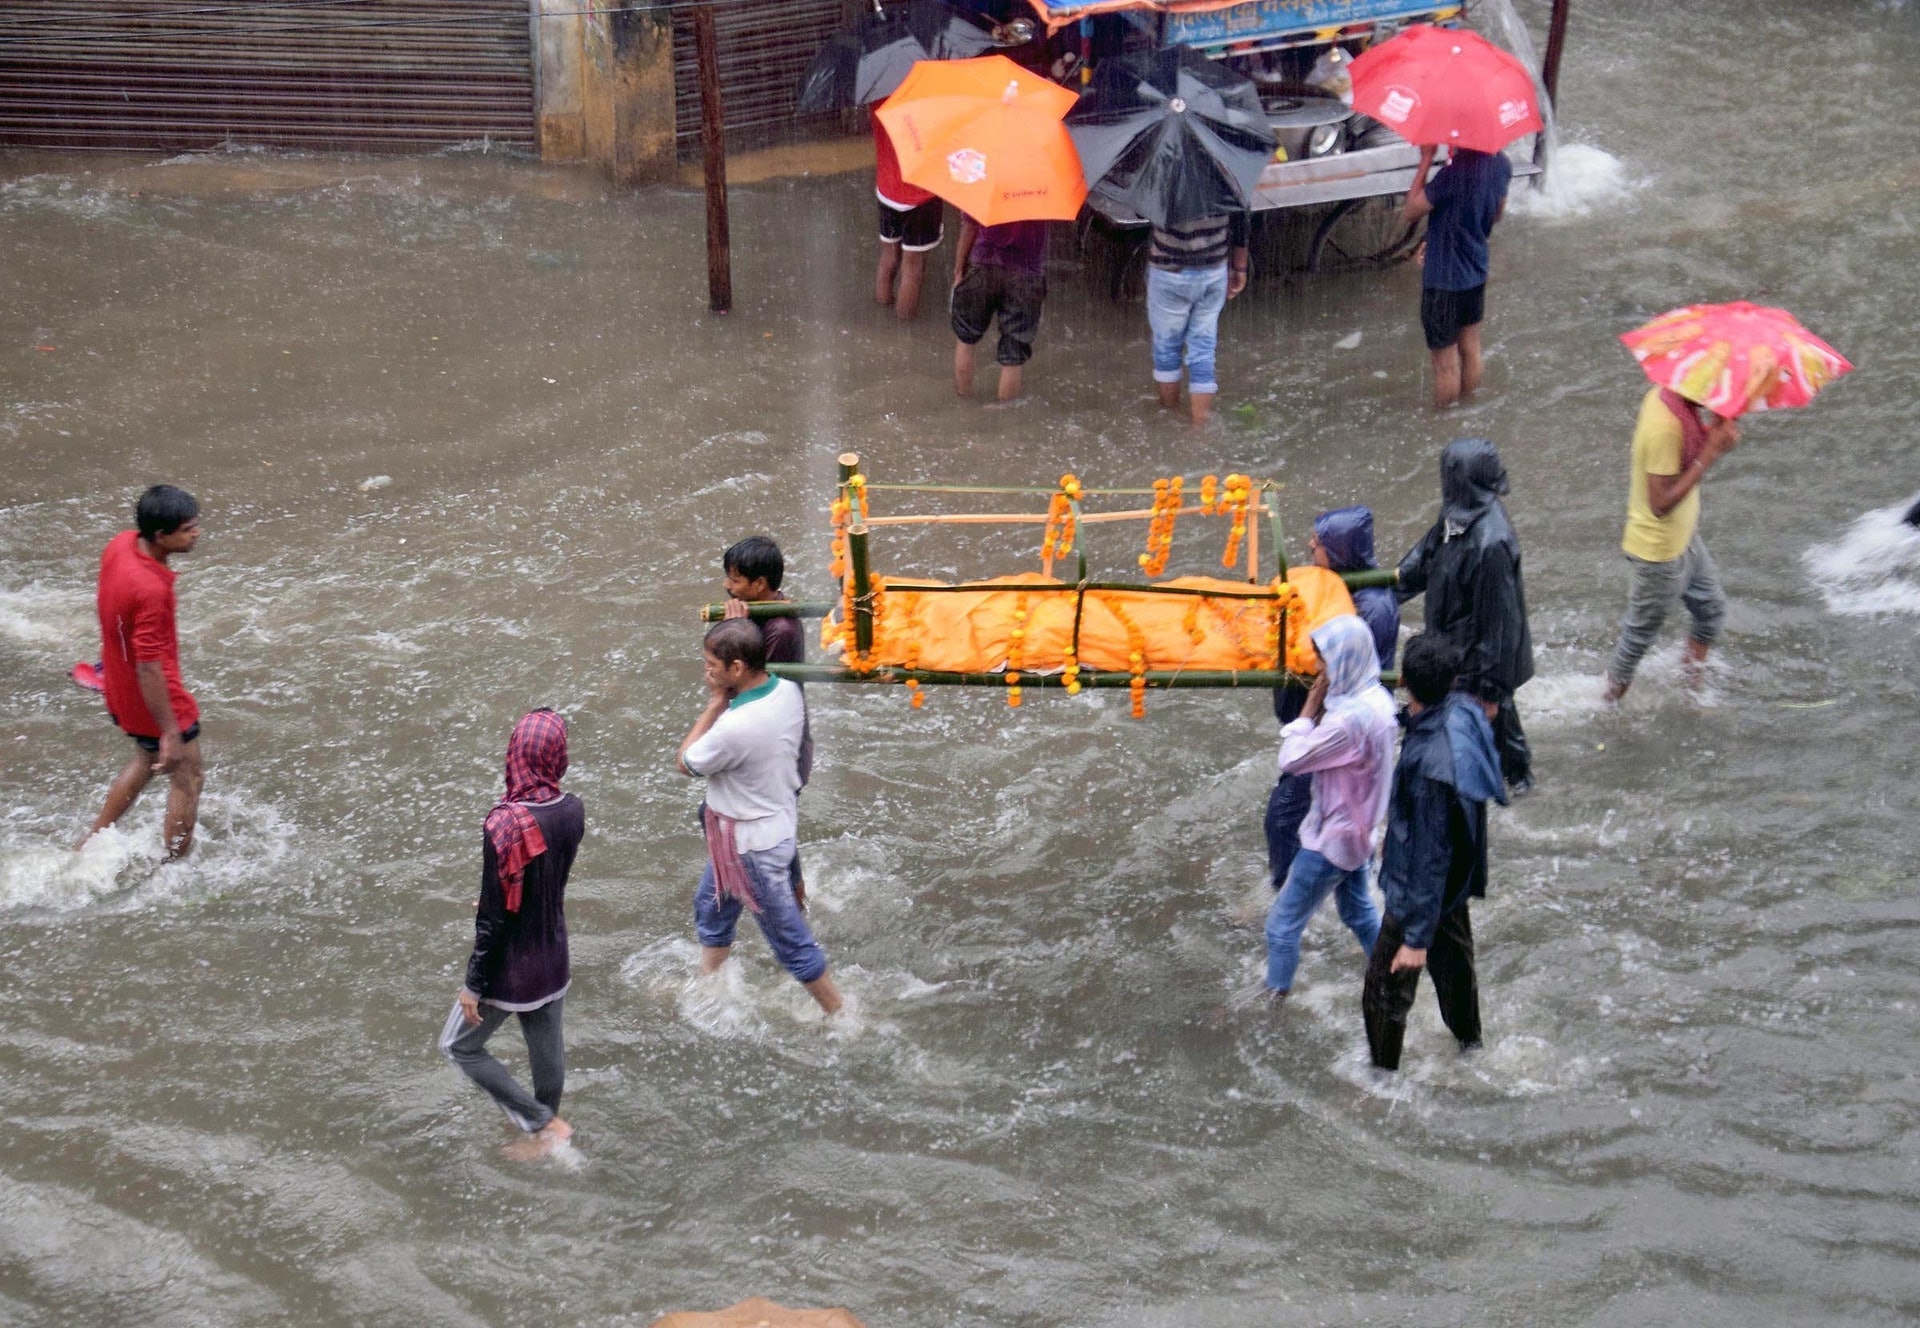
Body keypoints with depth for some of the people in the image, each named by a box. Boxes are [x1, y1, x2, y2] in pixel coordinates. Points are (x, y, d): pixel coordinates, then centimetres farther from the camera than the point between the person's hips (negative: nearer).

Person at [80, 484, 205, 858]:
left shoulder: (121, 543, -10)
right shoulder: (150, 590, -36)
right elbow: (149, 670, -30)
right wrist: (170, 733, -21)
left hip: (119, 687, 9)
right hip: (155, 700, -9)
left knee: (146, 761, 31)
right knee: (187, 779, 12)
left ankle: (91, 842, 41)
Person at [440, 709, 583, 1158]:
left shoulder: (504, 825, -28)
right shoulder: (573, 811, -10)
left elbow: (493, 916, -22)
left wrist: (474, 985, -11)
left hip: (510, 969, -6)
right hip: (554, 961, 6)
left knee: (459, 1046, 16)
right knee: (547, 1052, 22)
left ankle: (543, 1123, 14)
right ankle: (544, 1132, 40)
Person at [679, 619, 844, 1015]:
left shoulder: (734, 727, -35)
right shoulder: (788, 691, -11)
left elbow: (687, 763, -16)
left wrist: (715, 704, -13)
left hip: (755, 846, -9)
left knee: (790, 940, 8)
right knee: (711, 907, 28)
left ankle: (840, 1016, 23)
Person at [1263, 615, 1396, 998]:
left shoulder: (1352, 716, -33)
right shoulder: (1376, 697, -3)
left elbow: (1291, 759, -25)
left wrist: (1311, 706, -19)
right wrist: (1324, 705, -7)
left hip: (1332, 838, -9)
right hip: (1354, 829, 9)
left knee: (1282, 923, 6)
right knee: (1359, 912, 28)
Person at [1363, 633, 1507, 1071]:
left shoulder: (1432, 764, -39)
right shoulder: (1462, 712, -12)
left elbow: (1431, 855, -31)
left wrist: (1417, 935, -23)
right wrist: (1395, 836, 24)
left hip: (1420, 887, -9)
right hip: (1456, 874, 9)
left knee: (1386, 987, 9)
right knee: (1454, 951, 31)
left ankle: (1383, 1072, 27)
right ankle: (1467, 1034, 55)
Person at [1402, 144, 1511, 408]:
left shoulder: (1457, 171, -30)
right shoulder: (1502, 164, -5)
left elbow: (1410, 212, -20)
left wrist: (1426, 160, -19)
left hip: (1444, 279, -8)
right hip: (1477, 273, 8)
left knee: (1446, 363, 6)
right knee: (1471, 350, 22)